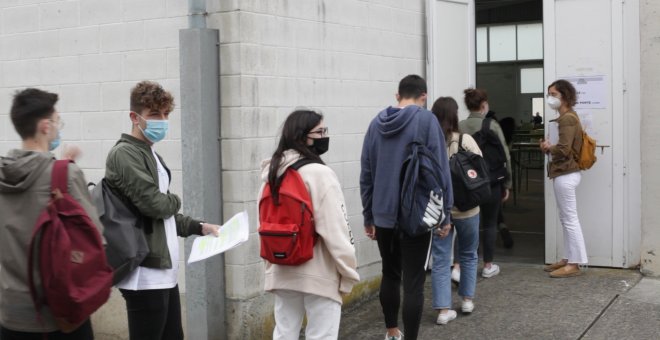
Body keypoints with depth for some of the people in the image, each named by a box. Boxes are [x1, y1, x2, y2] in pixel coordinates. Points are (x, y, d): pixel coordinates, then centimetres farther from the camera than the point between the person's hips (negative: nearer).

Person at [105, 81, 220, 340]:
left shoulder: (151, 155, 18)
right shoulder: (125, 154, -12)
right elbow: (153, 204, -20)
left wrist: (198, 227, 16)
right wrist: (175, 201, 1)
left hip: (163, 270, 9)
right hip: (145, 273, -9)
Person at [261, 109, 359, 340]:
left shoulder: (271, 174, 6)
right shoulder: (320, 174, -16)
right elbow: (335, 229, -18)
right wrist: (349, 271, -10)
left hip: (283, 273, 7)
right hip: (320, 274, -7)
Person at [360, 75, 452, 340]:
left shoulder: (377, 123, 8)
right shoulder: (426, 120, -6)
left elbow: (366, 174, 10)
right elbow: (440, 170, -10)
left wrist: (368, 216, 16)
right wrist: (445, 213, -4)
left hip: (383, 214, 5)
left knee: (390, 274, 19)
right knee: (413, 283, -1)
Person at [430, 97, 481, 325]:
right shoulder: (465, 140, -10)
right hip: (465, 207, -1)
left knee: (440, 260, 6)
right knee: (468, 254, 20)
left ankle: (444, 310, 4)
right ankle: (467, 300, 28)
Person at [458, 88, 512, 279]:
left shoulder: (459, 127, -3)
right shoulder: (492, 126, -8)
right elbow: (504, 156, -6)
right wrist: (507, 183, 4)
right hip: (491, 182, -2)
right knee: (490, 224, 11)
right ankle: (488, 266, 17)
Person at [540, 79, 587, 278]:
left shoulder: (567, 118, -16)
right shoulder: (565, 117, 16)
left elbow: (564, 149, -23)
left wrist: (548, 148, -5)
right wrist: (548, 147, 3)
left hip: (566, 175, -10)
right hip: (564, 173, 10)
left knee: (570, 219, -6)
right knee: (566, 219, 13)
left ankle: (574, 264, -2)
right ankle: (568, 259, 19)